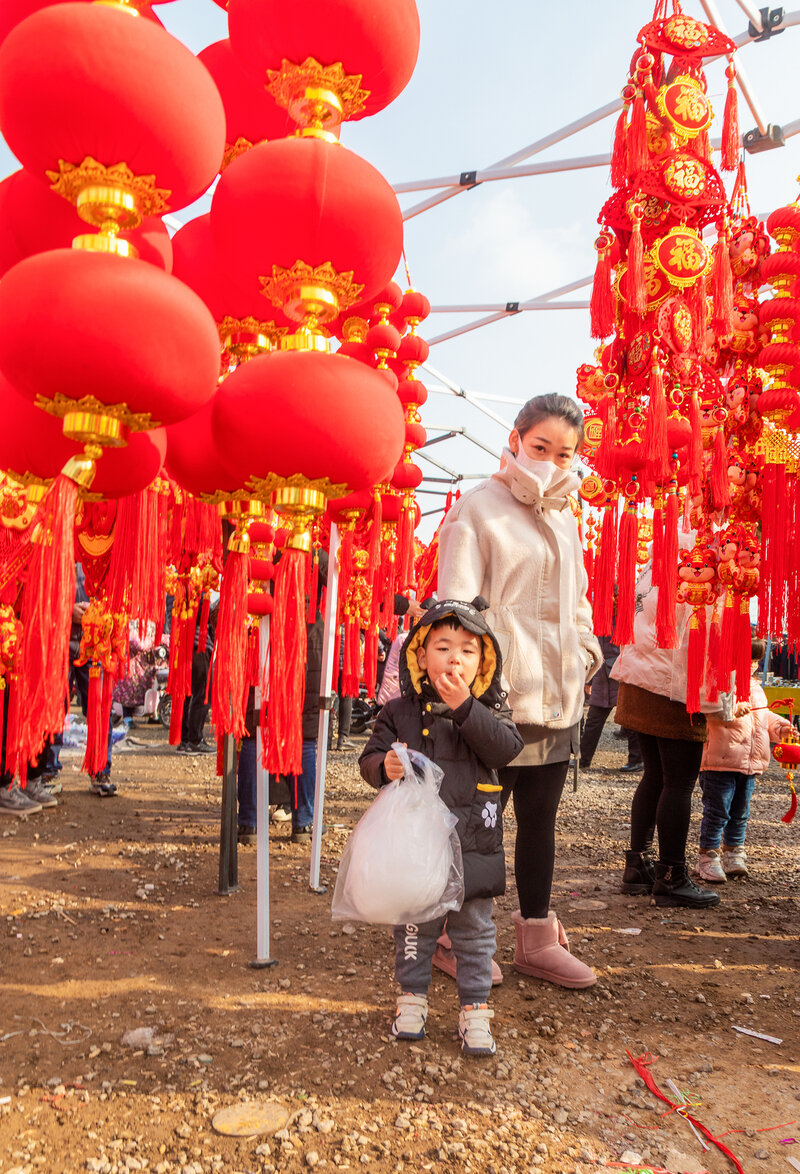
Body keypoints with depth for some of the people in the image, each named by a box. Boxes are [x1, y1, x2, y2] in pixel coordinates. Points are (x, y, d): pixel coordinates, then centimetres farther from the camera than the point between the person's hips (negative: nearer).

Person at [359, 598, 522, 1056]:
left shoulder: (490, 708, 0)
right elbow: (370, 756, 1)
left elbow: (506, 748, -17)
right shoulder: (400, 711, -1)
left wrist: (465, 707, -24)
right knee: (414, 926, 14)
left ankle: (476, 1009, 26)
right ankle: (413, 999, 33)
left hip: (473, 842, 0)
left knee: (474, 931, 11)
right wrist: (384, 766, -22)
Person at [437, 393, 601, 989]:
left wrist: (585, 651, 13)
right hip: (498, 695, -7)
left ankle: (537, 939, 26)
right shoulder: (479, 507, -4)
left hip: (557, 697, 7)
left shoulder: (565, 519, 18)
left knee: (540, 816, 14)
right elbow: (458, 604, -12)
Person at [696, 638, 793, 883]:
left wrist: (779, 727, 11)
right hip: (720, 763, -8)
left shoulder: (755, 688, 16)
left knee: (740, 813, 17)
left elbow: (764, 716, 27)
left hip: (750, 763, 8)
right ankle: (708, 858, 9)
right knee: (717, 812, -2)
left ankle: (733, 854, 30)